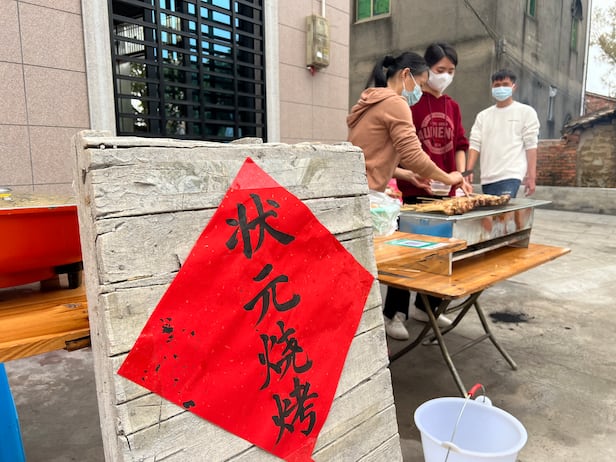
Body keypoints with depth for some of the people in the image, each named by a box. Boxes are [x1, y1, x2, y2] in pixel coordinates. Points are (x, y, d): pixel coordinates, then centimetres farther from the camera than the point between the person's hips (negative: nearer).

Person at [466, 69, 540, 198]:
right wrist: (468, 171, -5)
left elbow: (531, 145, 0)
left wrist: (531, 176, -7)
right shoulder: (483, 116, 16)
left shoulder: (526, 112, 6)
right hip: (487, 178, 4)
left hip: (510, 177, -4)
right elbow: (475, 144, 8)